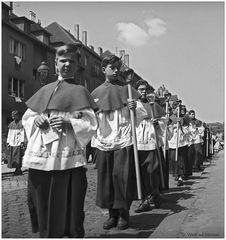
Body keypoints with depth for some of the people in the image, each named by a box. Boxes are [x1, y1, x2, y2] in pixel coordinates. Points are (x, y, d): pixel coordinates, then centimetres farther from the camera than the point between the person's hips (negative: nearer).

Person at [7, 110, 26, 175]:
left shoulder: (21, 123, -3)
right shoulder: (11, 124, 15)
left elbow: (23, 133, -7)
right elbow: (9, 134, 18)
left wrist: (22, 142, -12)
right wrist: (8, 142, 11)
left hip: (19, 143, -6)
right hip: (12, 143, 6)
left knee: (18, 157, -5)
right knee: (11, 157, 4)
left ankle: (19, 169, 2)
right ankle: (17, 170, 10)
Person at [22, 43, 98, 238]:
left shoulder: (79, 92, 5)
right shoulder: (45, 90, 17)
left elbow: (91, 125, -2)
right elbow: (26, 117, 21)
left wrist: (69, 123, -17)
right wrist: (35, 120, -1)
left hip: (67, 158, -4)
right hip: (40, 157, 4)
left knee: (68, 206, -1)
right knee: (42, 204, 9)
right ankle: (46, 234, 28)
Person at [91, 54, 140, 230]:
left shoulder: (126, 88, 7)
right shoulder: (96, 93, 12)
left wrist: (134, 108, -13)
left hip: (123, 140, -2)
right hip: (103, 142, 3)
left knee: (122, 175, -5)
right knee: (105, 177, 4)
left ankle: (124, 213, 11)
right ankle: (112, 213, 18)